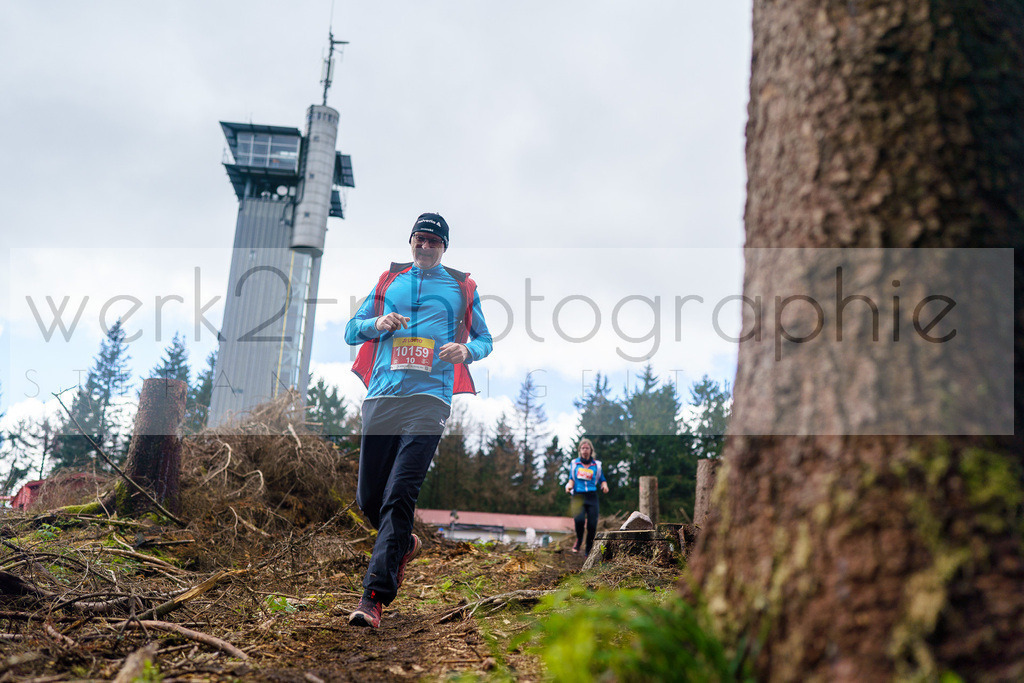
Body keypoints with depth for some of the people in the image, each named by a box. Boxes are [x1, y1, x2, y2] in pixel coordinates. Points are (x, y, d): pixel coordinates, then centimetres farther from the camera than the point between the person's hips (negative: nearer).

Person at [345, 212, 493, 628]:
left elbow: (484, 339, 19)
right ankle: (404, 544, 36)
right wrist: (378, 324, -2)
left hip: (429, 398, -3)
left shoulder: (462, 287, 15)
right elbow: (352, 330, 21)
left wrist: (467, 350, -5)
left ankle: (374, 597, -14)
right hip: (381, 397, 3)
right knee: (368, 498, 5)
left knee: (399, 495, -16)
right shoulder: (389, 281, 20)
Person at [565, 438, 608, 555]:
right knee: (579, 519, -26)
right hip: (578, 496, -1)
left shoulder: (596, 465, 14)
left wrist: (604, 486, -4)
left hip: (592, 497, 1)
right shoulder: (574, 463, 14)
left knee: (592, 525, -9)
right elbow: (571, 479, 16)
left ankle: (588, 552, 10)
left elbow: (602, 480, 18)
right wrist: (569, 485, -5)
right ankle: (578, 540, 5)